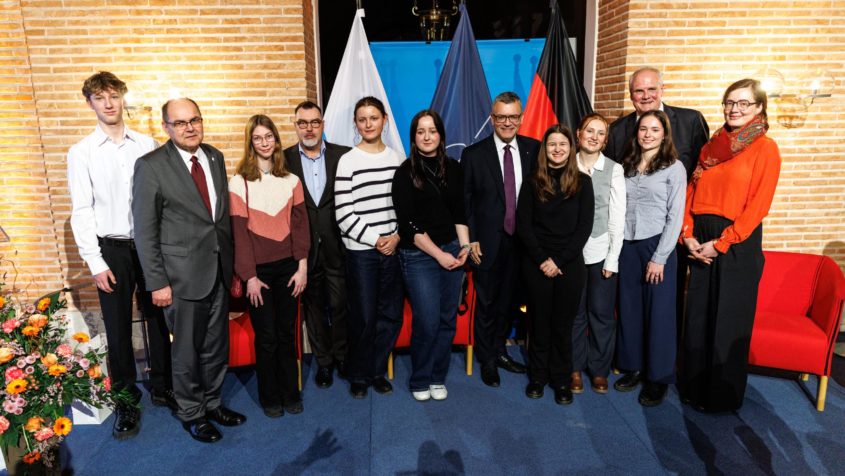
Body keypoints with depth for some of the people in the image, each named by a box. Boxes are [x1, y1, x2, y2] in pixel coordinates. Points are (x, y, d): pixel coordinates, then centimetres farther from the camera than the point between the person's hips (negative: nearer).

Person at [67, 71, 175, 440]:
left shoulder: (147, 145, 2)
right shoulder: (81, 153, -1)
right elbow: (82, 212, -2)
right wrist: (95, 263, -7)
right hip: (112, 248, -1)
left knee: (158, 319, 10)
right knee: (118, 327, 7)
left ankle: (162, 387, 28)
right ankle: (126, 399, 23)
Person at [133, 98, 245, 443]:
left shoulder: (215, 157, 7)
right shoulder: (151, 166, -10)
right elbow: (145, 230, -9)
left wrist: (232, 263, 8)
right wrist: (157, 282, -11)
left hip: (219, 270, 5)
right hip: (183, 275, -5)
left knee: (216, 346, 17)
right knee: (187, 350, 10)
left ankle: (212, 403, 36)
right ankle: (191, 414, 30)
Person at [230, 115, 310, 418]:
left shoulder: (291, 180, 4)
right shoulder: (239, 182, -5)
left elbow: (300, 225, 3)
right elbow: (239, 232, -7)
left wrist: (302, 267, -3)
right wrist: (250, 276, -9)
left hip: (287, 267, 3)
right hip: (259, 269, -2)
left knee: (287, 333, 11)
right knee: (266, 337, 7)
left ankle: (291, 393, 27)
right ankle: (269, 396, 24)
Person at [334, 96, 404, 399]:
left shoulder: (397, 158, 7)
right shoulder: (348, 161, -5)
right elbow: (343, 215, -10)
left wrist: (397, 236, -4)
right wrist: (375, 240, -11)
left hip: (393, 248, 4)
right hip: (361, 251, -4)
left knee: (391, 315, 9)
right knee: (364, 317, 3)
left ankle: (377, 371, 29)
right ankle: (358, 375, 25)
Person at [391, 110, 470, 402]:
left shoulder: (453, 169, 7)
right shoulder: (405, 173, -6)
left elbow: (459, 212, 10)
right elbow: (409, 223, -9)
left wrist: (464, 246, -3)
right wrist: (439, 254, -10)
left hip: (452, 251, 4)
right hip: (418, 255, -4)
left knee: (447, 320, 8)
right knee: (427, 322, -3)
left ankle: (438, 378, 25)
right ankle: (420, 381, 19)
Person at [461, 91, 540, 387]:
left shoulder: (534, 150, 0)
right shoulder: (474, 154, -6)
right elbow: (465, 202, -3)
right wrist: (470, 240, -7)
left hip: (522, 241, 3)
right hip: (488, 243, -2)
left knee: (510, 301, 15)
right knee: (486, 304, 9)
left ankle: (499, 351, 36)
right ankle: (486, 360, 27)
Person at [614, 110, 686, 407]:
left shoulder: (674, 168, -3)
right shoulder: (626, 166, 10)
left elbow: (675, 216, -7)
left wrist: (660, 257, -12)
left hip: (657, 246, -4)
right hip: (627, 246, 4)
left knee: (658, 313, 3)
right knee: (629, 309, 10)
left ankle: (659, 377, 16)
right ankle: (633, 367, 26)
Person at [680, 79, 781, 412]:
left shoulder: (765, 148, -5)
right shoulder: (710, 146, 11)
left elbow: (758, 205, -12)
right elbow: (691, 192, 9)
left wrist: (720, 243, -15)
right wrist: (688, 235, -3)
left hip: (738, 243, -5)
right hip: (702, 243, 5)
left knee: (728, 321, 5)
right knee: (698, 315, 11)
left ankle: (723, 395, 22)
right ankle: (696, 386, 28)